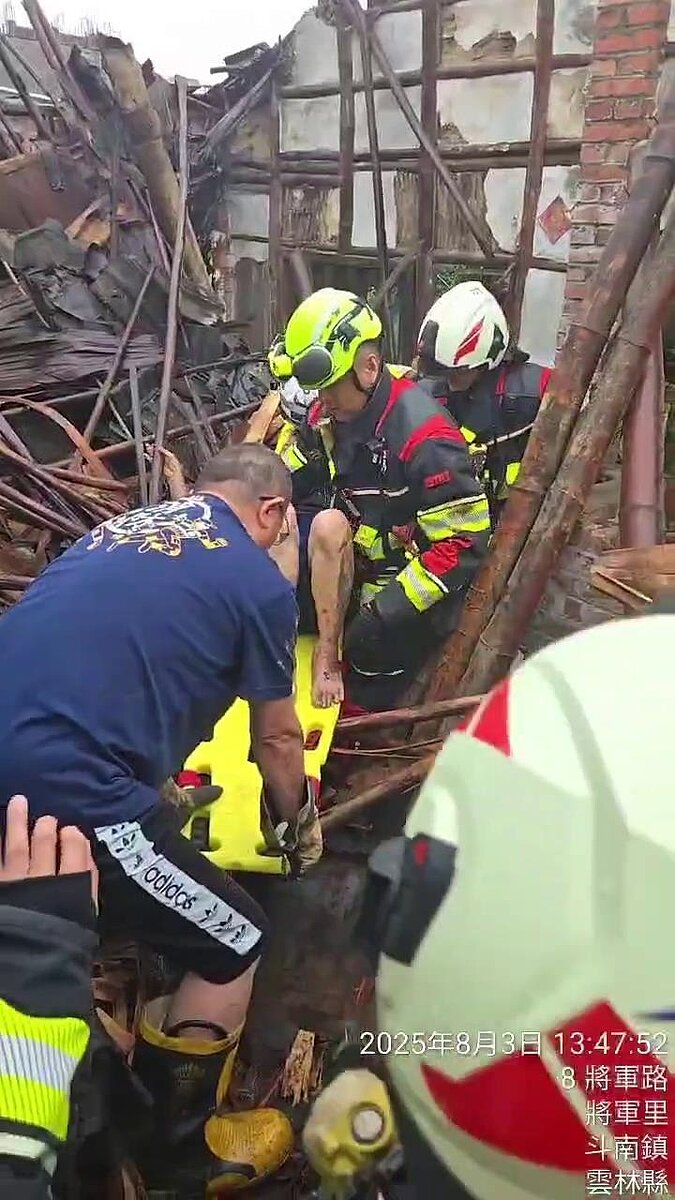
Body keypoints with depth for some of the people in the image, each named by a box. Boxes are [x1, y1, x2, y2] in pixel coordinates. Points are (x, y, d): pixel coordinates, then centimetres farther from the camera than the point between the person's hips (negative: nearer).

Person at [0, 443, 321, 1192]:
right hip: (67, 788, -8)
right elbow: (277, 740, 16)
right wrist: (295, 823, 38)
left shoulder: (120, 529, 22)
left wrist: (168, 791, 52)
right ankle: (173, 1150, 31)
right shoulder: (259, 581, 3)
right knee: (234, 948, 13)